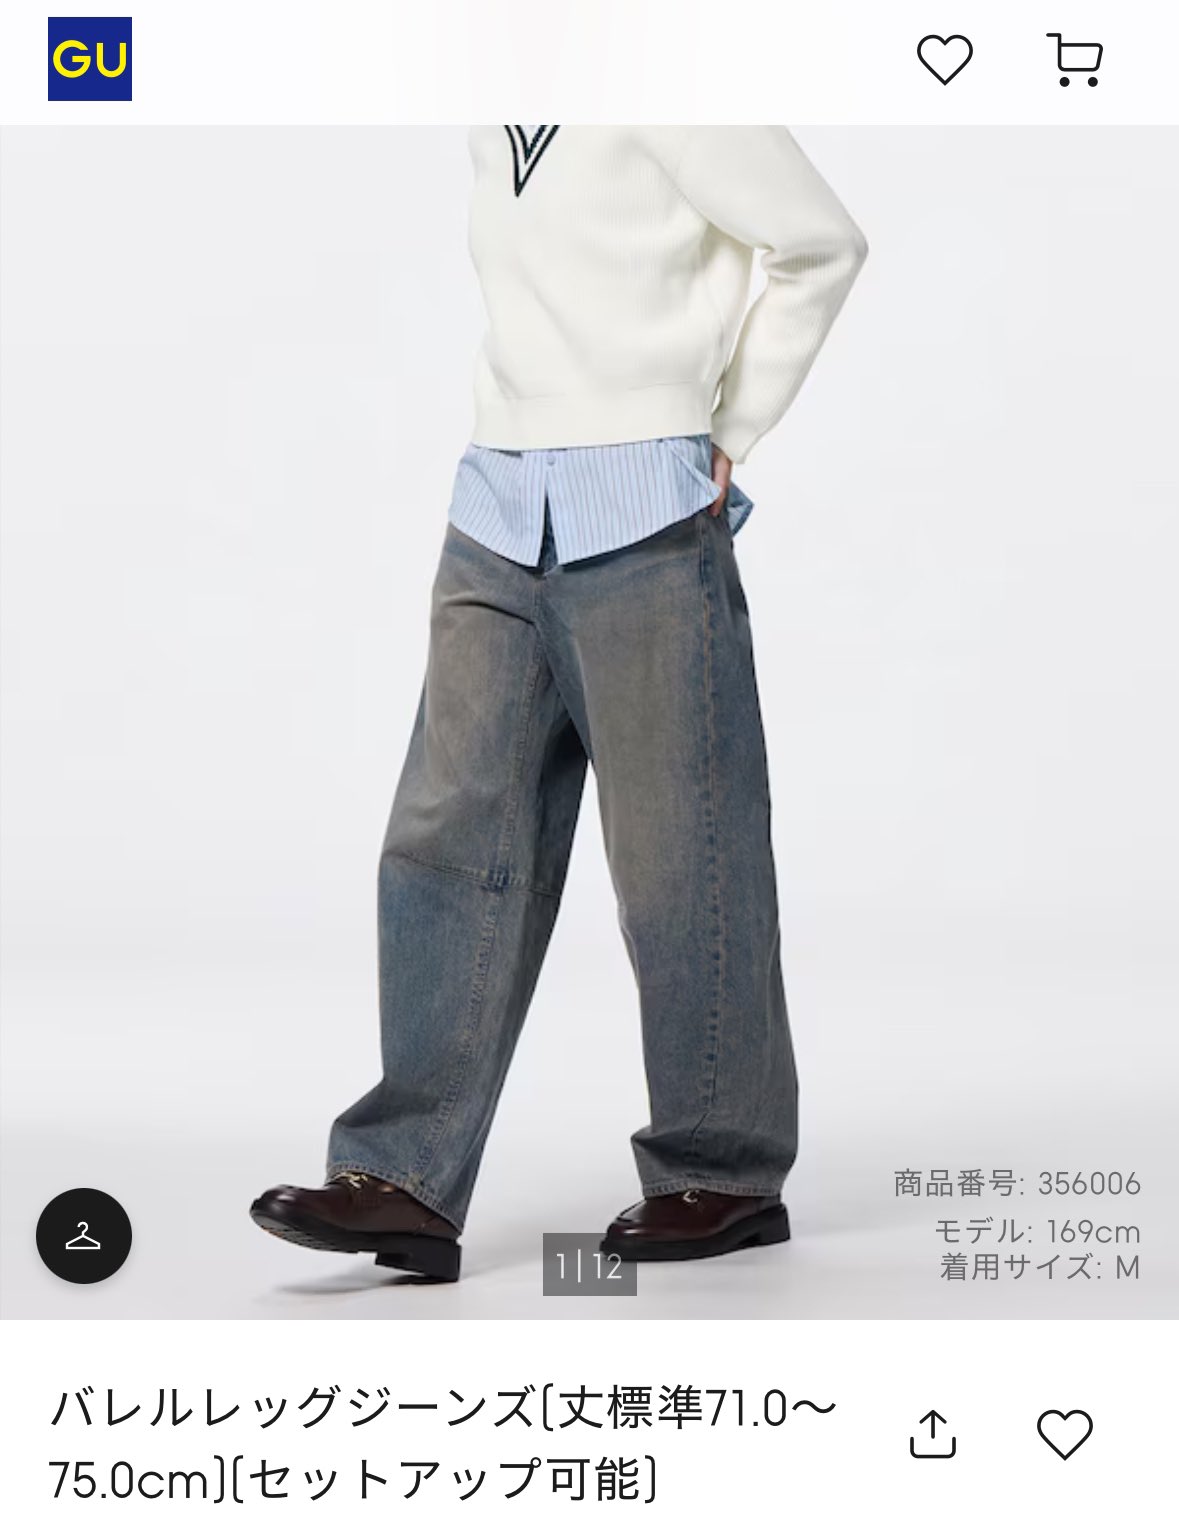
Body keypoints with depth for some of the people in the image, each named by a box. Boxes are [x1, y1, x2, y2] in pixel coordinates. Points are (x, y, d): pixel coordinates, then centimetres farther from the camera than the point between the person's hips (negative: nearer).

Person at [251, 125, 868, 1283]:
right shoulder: (487, 118, 14)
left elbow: (823, 246, -5)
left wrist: (725, 438, -3)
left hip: (643, 519, -7)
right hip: (496, 518, 7)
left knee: (677, 851, 0)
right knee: (449, 836, -1)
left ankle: (727, 1175, 15)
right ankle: (408, 1183, 1)